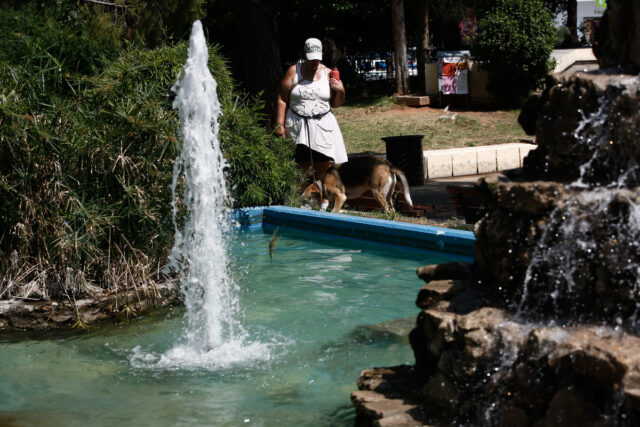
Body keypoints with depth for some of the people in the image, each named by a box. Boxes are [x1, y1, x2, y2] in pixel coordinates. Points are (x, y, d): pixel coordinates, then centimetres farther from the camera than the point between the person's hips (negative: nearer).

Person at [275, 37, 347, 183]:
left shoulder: (328, 74, 8)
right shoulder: (294, 71, 4)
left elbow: (335, 104, 12)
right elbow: (282, 99, 3)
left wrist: (340, 91, -7)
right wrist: (279, 124, -3)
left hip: (322, 126, 1)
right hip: (297, 126, -1)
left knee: (324, 166, -5)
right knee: (301, 166, -6)